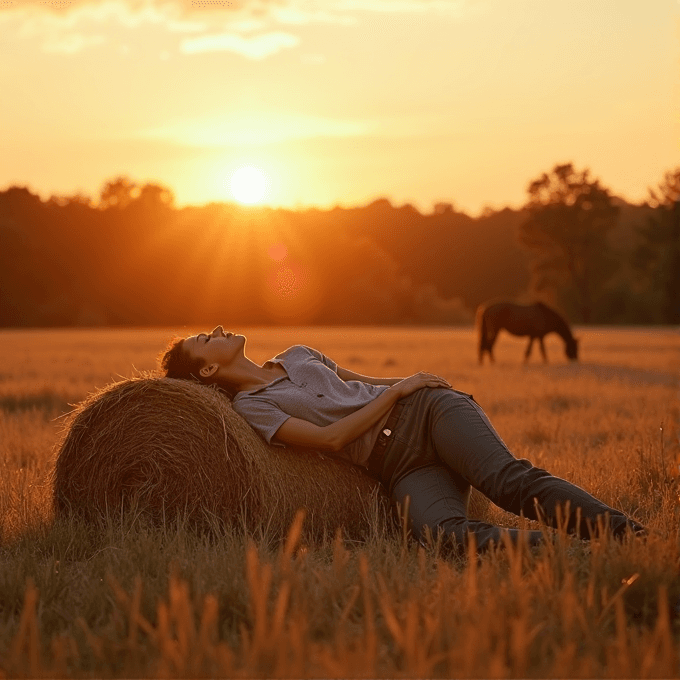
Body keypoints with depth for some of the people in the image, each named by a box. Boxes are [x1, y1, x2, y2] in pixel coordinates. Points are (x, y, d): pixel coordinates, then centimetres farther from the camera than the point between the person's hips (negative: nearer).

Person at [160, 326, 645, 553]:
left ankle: (632, 536, -39)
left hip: (427, 409, 4)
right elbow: (330, 438, -8)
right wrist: (395, 390, -5)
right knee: (441, 532, -38)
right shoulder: (250, 406, 4)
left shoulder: (297, 355, 23)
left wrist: (418, 380, 16)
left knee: (506, 478, -26)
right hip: (400, 466, -3)